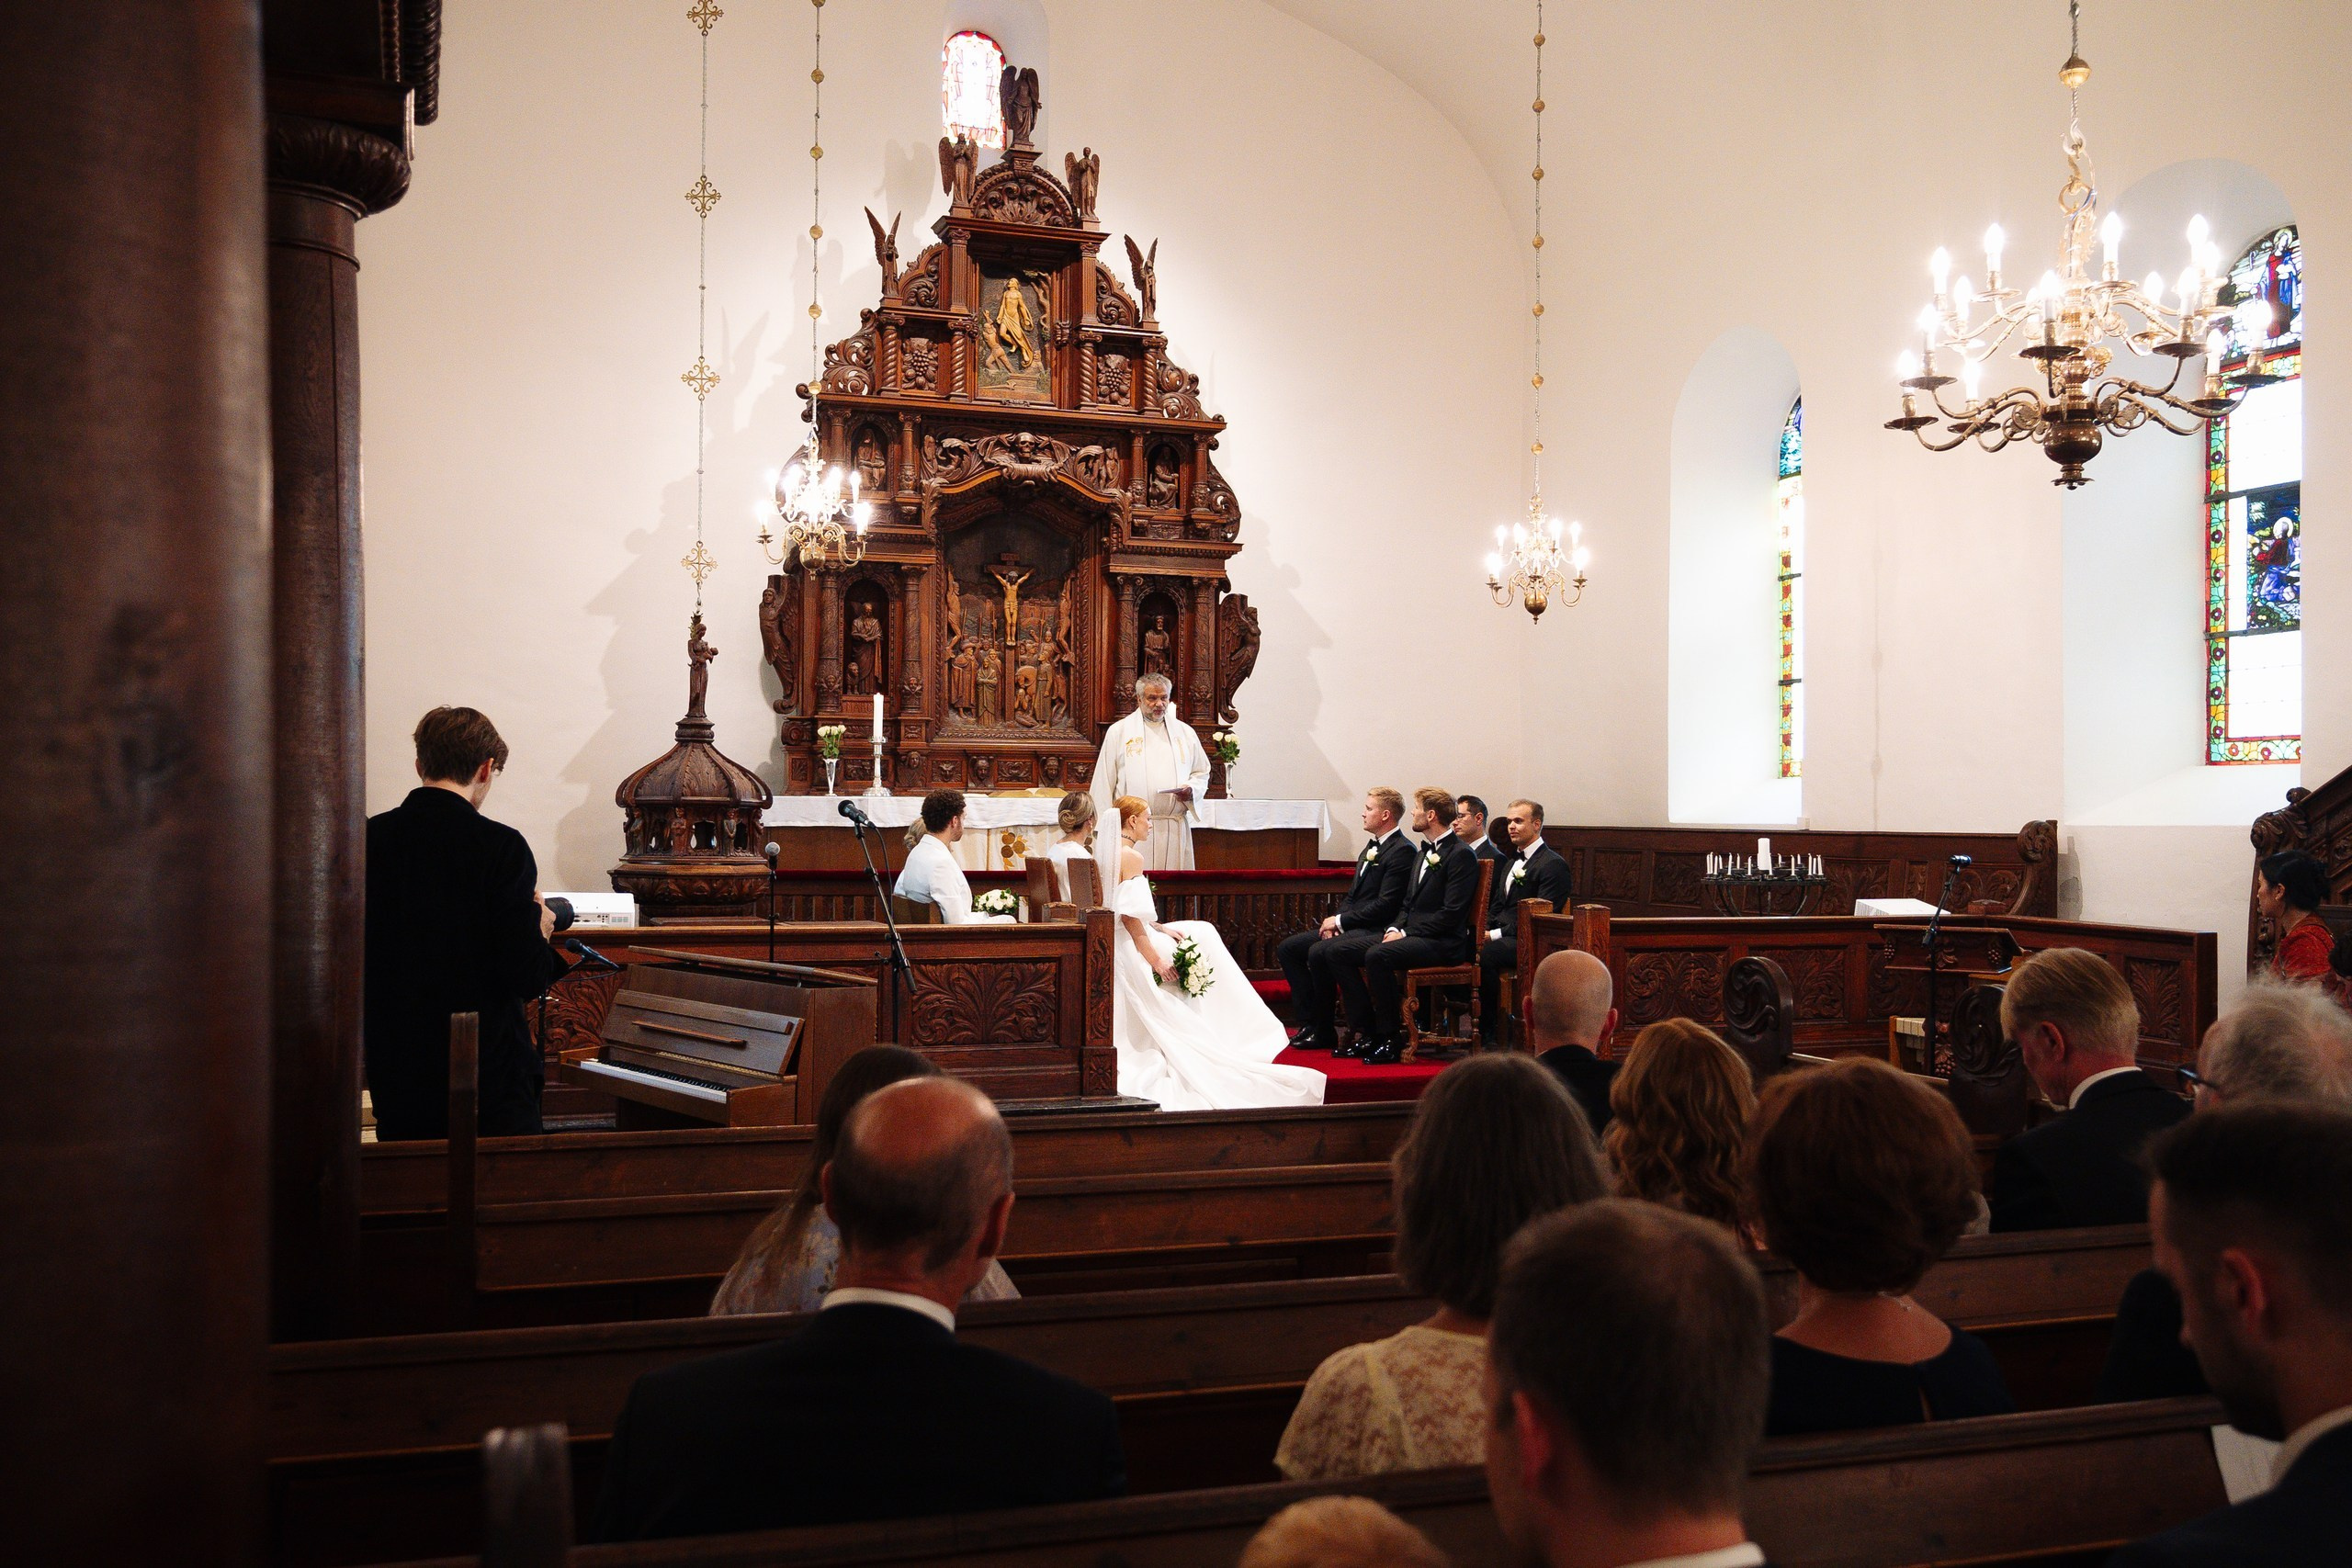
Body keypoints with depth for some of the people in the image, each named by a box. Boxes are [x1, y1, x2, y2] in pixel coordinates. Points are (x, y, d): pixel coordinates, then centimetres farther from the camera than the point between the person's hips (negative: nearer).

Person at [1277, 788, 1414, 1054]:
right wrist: (1335, 921, 1)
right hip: (1351, 927, 10)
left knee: (1320, 951, -31)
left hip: (1375, 932, -10)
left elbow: (1386, 905, -19)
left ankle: (1323, 1031, -15)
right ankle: (1310, 1023, 1)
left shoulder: (1402, 850, -12)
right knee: (1287, 948, 2)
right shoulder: (1371, 848, 19)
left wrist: (1341, 921, -14)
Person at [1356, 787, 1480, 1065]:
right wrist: (1395, 928, 1)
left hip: (1443, 943, -9)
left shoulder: (1461, 855, -10)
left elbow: (1451, 914, -17)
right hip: (1410, 934, 9)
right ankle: (1369, 1033, -3)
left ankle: (1391, 1040, -22)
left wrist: (1405, 934, -17)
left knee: (1377, 956, -32)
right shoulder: (1424, 853, 20)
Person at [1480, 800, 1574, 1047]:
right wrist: (1484, 931, 1)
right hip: (1502, 937, 8)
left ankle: (1490, 1034, -23)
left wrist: (1495, 935, -18)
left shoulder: (1553, 864, -6)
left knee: (1483, 956, -34)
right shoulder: (1511, 863, 23)